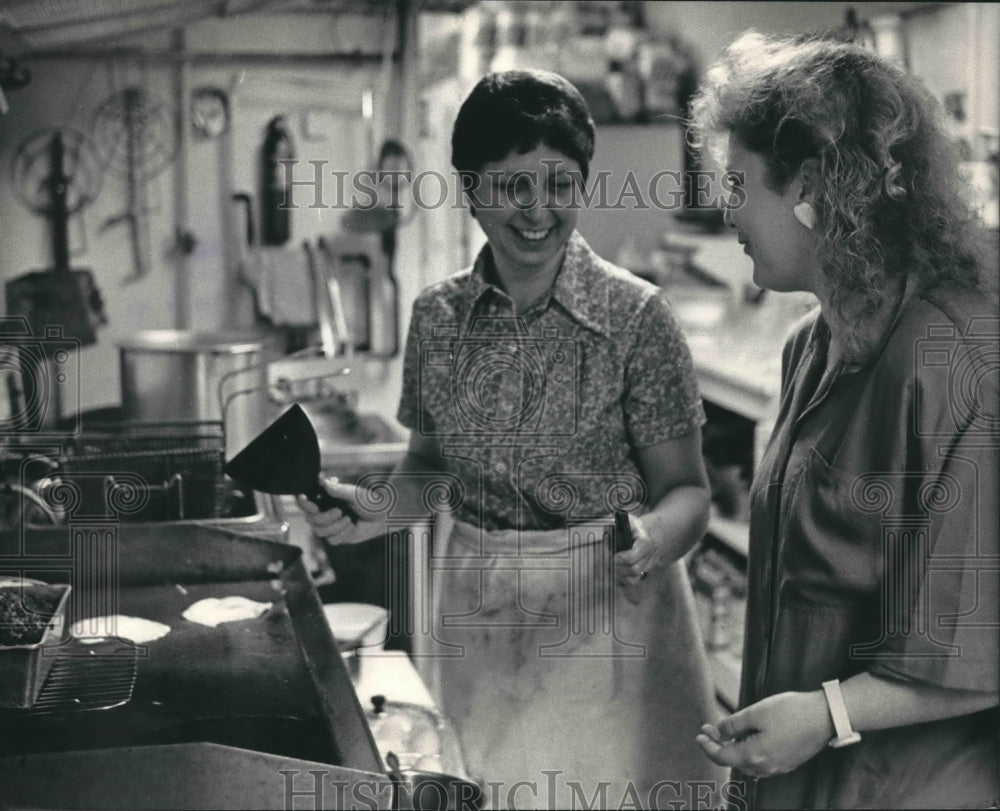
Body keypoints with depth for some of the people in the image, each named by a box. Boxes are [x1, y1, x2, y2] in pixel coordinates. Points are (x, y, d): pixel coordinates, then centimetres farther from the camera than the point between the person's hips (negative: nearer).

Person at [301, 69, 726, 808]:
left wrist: (657, 537, -30)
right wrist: (381, 510, -7)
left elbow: (685, 488, -10)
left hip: (606, 610, -3)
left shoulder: (635, 316, -13)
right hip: (476, 615, 4)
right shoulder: (437, 317, -1)